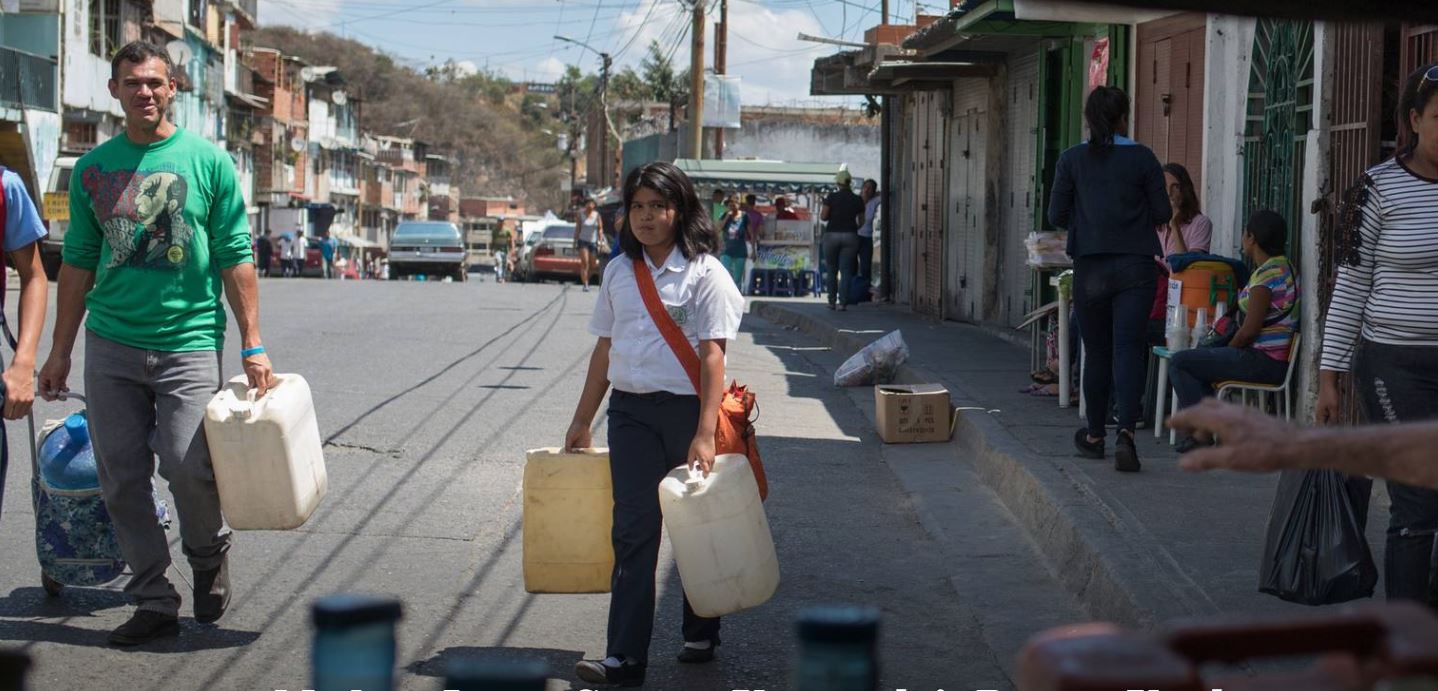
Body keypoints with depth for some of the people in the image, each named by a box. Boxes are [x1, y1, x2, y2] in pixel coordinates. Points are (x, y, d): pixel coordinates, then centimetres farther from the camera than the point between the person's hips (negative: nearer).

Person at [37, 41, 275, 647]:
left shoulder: (208, 161, 1)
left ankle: (209, 553, 23)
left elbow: (236, 259, 1)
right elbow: (78, 264, 13)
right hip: (110, 346, 3)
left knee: (188, 467, -9)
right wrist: (61, 353, 11)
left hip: (189, 342, -3)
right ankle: (153, 601, 14)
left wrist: (252, 345, -5)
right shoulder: (92, 169, 9)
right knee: (121, 477, 3)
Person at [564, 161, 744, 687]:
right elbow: (605, 350, 16)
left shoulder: (705, 273, -6)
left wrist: (704, 435, -20)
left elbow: (712, 356, -12)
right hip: (631, 412, 3)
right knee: (633, 529, -6)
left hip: (687, 410, -3)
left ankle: (701, 634, 29)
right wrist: (581, 422, 18)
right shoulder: (618, 272, 9)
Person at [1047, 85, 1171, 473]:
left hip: (1090, 267, 1)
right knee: (1129, 348, -4)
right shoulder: (1142, 158, -2)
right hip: (1136, 266, -1)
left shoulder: (1072, 160, -1)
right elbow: (1163, 213, 0)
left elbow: (1057, 215, 1)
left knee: (1096, 352, 12)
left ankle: (1095, 436, 23)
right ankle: (1126, 432, -21)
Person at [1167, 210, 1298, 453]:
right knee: (1199, 359, 29)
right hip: (1276, 361, 10)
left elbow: (1249, 330, -21)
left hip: (1263, 362, -10)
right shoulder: (1285, 267, 13)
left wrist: (1228, 350, -2)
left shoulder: (1267, 274, -18)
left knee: (1179, 362, -4)